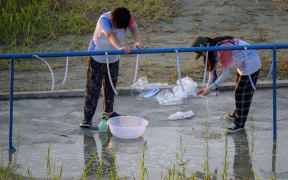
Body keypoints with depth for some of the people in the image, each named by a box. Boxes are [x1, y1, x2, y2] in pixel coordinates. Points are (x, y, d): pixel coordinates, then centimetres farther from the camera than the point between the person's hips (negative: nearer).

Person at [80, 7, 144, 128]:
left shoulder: (128, 18, -19)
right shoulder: (104, 20, -33)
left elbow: (134, 28, -32)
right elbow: (110, 35, -49)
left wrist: (137, 41, -55)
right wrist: (120, 47, -67)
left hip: (114, 58, 5)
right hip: (98, 57, -5)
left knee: (110, 86, 17)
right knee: (93, 87, -6)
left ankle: (108, 112, 34)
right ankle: (87, 118, -2)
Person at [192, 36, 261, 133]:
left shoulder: (222, 50, -33)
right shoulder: (214, 48, -4)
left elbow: (226, 74, -31)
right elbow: (212, 68, 1)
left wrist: (211, 88, -28)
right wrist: (208, 87, -6)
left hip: (251, 65, -10)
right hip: (243, 64, 10)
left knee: (243, 94, -3)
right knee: (239, 92, 23)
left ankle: (239, 123, 7)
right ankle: (237, 114, 41)